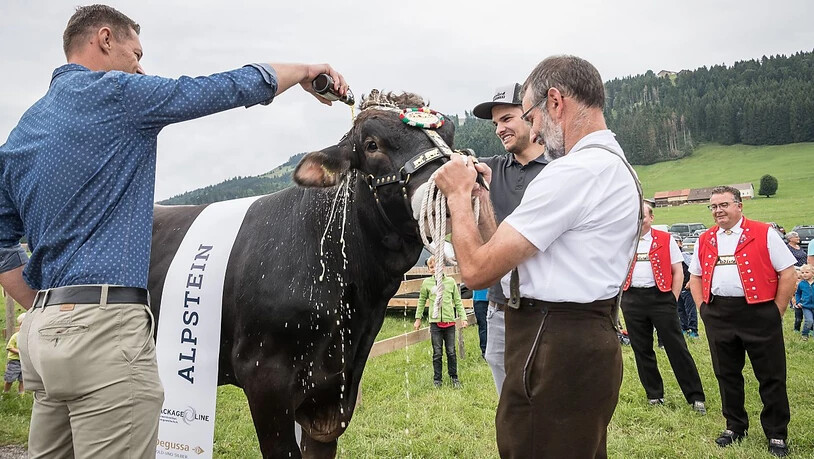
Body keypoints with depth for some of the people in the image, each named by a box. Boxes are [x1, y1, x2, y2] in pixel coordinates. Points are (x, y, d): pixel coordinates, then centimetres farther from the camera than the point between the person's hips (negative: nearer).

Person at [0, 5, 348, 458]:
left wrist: (43, 308, 18)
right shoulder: (116, 93, -5)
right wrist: (304, 70, 15)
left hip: (43, 329, 9)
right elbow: (236, 86, 0)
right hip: (105, 324, -9)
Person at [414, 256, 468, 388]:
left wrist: (463, 318, 4)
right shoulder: (427, 283, 2)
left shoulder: (450, 281, 3)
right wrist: (418, 318, 14)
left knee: (451, 352, 6)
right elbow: (421, 301, 14)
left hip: (450, 321, 0)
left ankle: (454, 377, 20)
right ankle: (437, 379, 15)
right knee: (437, 353, 4)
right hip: (435, 322, 0)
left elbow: (458, 301, 9)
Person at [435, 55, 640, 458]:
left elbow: (476, 270, -17)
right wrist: (480, 195, 10)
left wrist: (458, 193, -4)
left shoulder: (575, 172, -17)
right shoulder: (615, 166, 17)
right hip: (588, 345, 11)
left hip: (552, 353, -11)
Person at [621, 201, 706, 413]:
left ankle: (695, 397, 6)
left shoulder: (665, 240, 2)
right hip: (632, 300, 3)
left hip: (660, 297, -2)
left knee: (677, 348, -2)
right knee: (641, 349, 9)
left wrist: (672, 299, -3)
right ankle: (654, 395, 22)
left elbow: (678, 272, 3)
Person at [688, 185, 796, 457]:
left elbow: (788, 273, -5)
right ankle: (735, 427, 28)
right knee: (726, 374, 12)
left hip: (758, 312, -4)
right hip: (718, 315, 4)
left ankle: (777, 435, 16)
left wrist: (776, 311, -6)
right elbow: (695, 276, 19)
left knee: (771, 376, 3)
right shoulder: (705, 240, 10)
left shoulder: (764, 234, -4)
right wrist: (702, 307, 8)